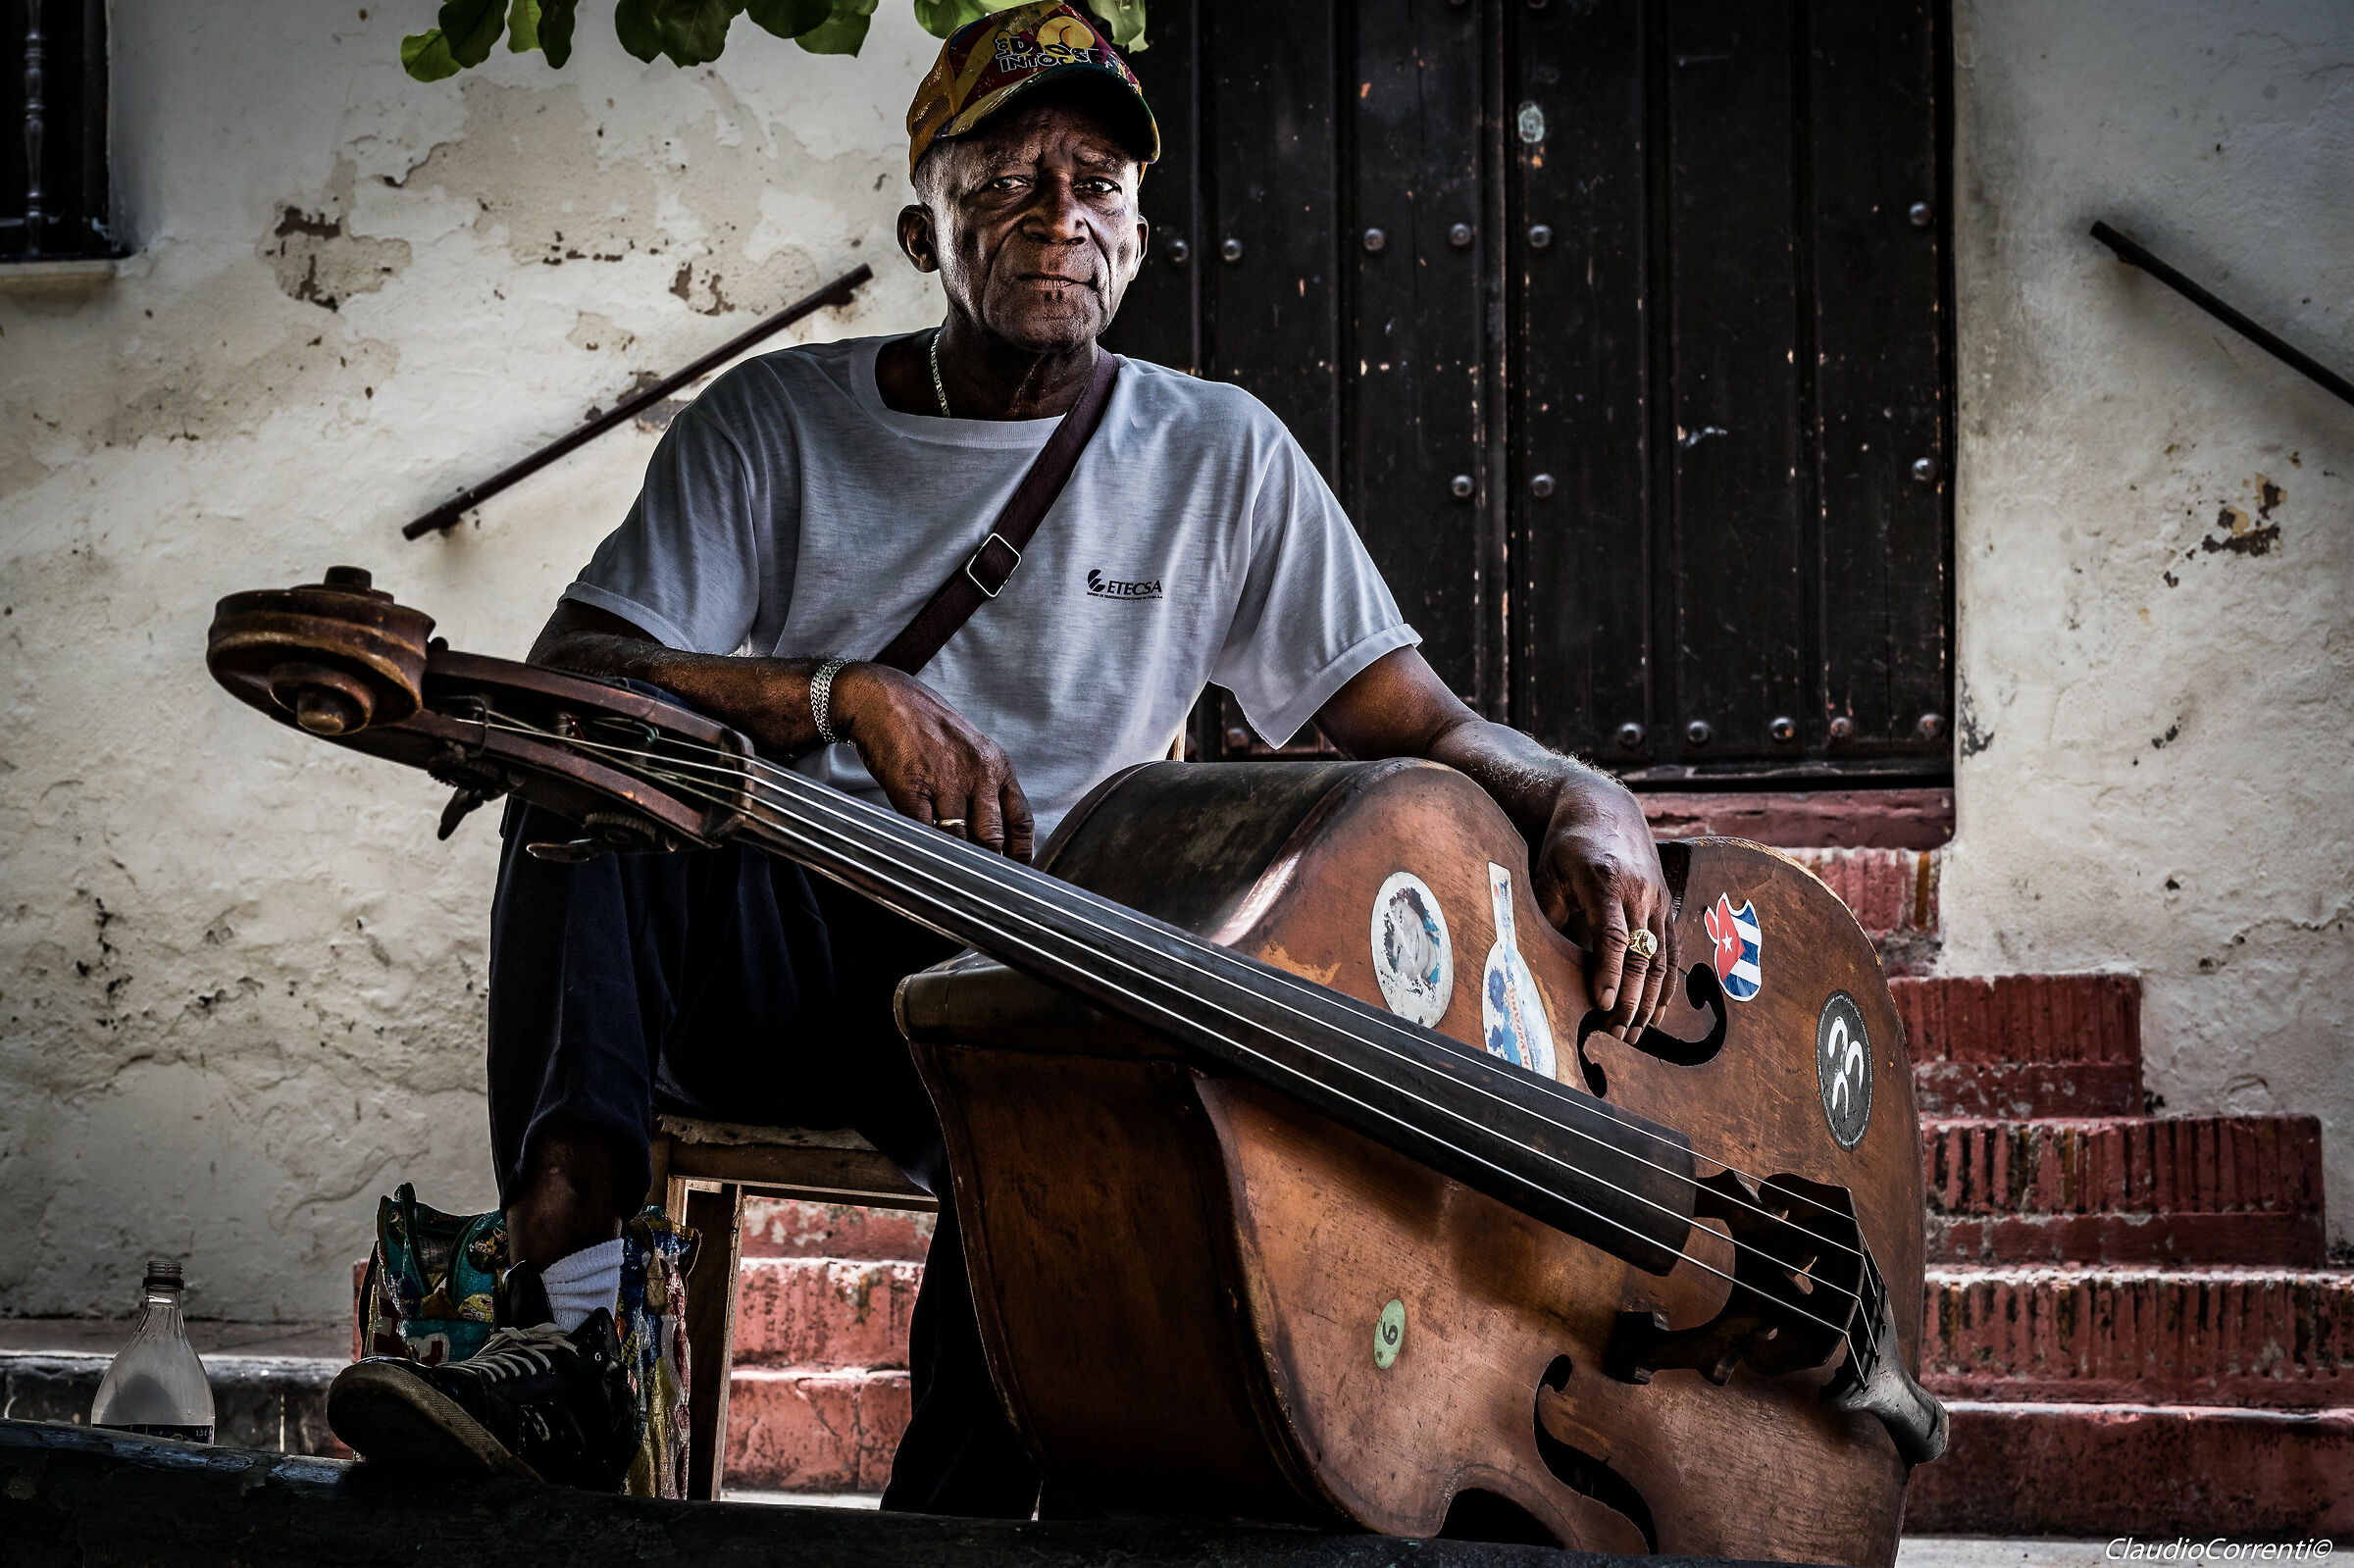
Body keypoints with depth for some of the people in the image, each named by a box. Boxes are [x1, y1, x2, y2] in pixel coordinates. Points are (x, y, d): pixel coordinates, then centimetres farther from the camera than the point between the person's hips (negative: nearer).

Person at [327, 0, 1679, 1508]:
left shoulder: (1219, 455, 10)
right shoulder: (775, 421, 8)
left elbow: (1422, 727, 9)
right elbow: (564, 678, -4)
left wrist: (1591, 809, -14)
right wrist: (843, 694, -18)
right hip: (770, 950, 1)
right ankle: (567, 1337, -41)